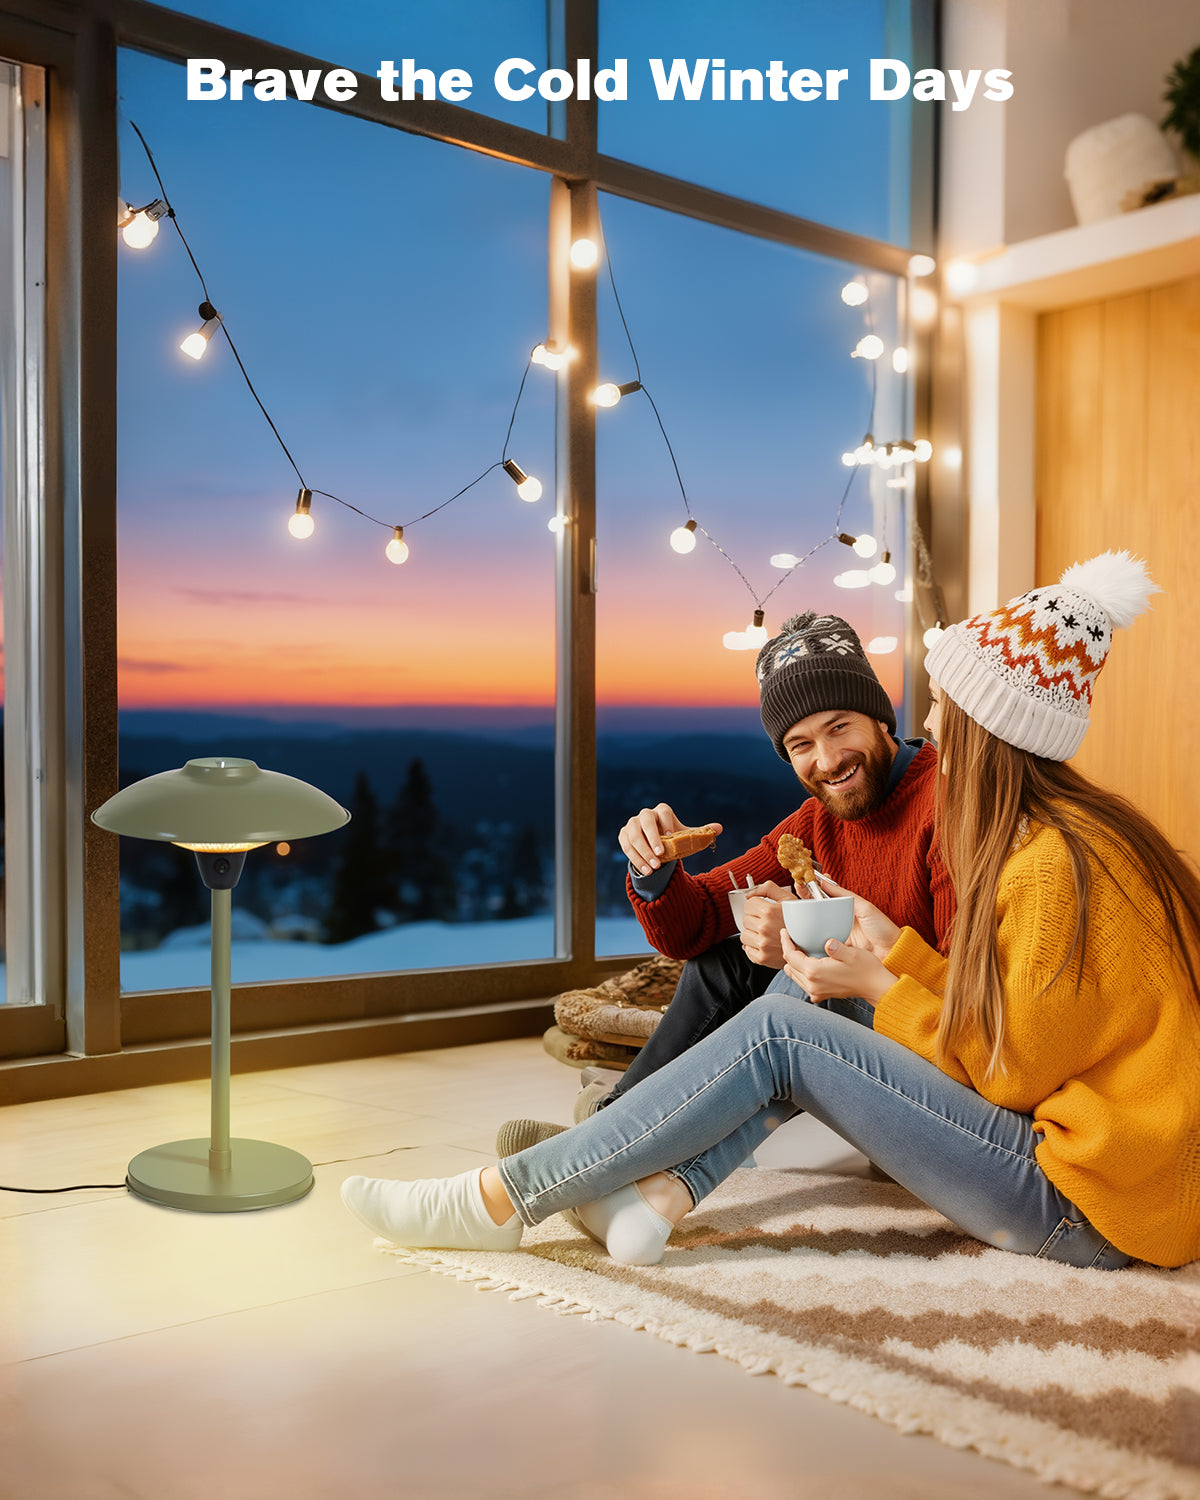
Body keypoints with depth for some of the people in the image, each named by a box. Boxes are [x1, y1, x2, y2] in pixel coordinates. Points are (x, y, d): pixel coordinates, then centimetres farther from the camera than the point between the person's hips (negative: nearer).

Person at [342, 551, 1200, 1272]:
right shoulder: (1051, 830, 9)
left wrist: (880, 989, -7)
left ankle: (501, 1202, -8)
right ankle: (661, 1191, -5)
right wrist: (899, 950, 5)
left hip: (1089, 1207, -9)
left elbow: (1013, 1070, -15)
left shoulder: (1058, 861, -20)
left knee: (780, 1035, -15)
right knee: (813, 988, 2)